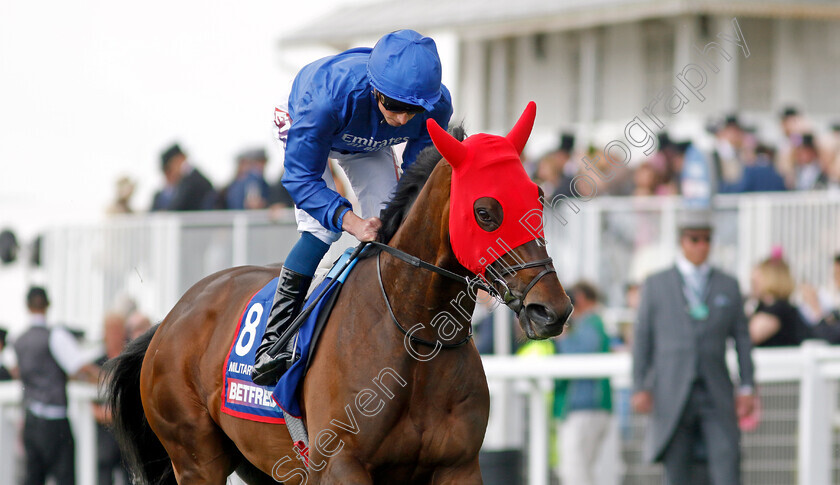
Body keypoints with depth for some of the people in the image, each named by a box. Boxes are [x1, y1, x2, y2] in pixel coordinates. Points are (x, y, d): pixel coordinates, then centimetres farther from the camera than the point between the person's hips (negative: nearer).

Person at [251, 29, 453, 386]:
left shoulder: (437, 108, -34)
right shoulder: (327, 95, -47)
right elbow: (301, 176, -39)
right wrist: (351, 222, -52)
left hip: (368, 148, 4)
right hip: (302, 128, -4)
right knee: (321, 227, -22)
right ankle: (274, 339, -18)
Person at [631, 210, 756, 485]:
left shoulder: (728, 286, 13)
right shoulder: (656, 286, 10)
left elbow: (742, 338, 12)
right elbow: (642, 339, 7)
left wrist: (747, 387, 3)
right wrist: (640, 387, -2)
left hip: (716, 395, 1)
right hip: (672, 396, -1)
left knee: (727, 460, -13)